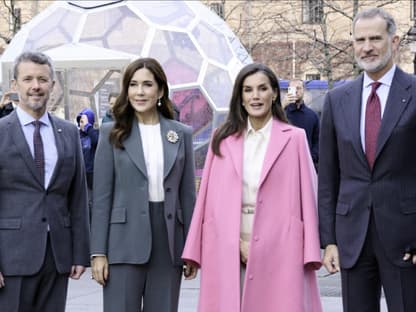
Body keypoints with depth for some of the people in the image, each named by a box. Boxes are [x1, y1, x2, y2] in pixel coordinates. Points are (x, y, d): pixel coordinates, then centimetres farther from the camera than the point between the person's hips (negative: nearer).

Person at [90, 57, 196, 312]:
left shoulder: (181, 134, 7)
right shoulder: (113, 133, 2)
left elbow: (187, 194, 8)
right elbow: (102, 196, 0)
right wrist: (98, 252, -5)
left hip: (168, 240, 2)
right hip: (125, 242, -2)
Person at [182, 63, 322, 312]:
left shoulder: (294, 138, 3)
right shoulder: (223, 140, 8)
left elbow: (307, 196, 1)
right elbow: (208, 198, 6)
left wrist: (310, 253, -5)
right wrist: (202, 250, 0)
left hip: (279, 252, -1)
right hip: (228, 253, 2)